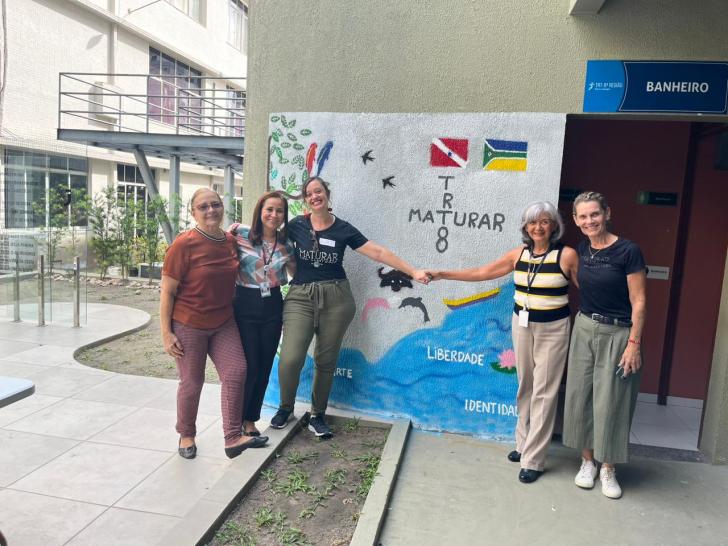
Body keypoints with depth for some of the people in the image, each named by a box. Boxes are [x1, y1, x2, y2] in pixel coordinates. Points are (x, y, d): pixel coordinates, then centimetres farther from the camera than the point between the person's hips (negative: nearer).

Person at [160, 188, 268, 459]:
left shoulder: (230, 241, 1)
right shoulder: (184, 244, -16)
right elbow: (167, 292, -13)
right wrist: (166, 333, -14)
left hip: (223, 323, 5)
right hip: (189, 325, -5)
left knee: (236, 372, -3)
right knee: (192, 382, 7)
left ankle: (233, 438, 7)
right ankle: (186, 436, 31)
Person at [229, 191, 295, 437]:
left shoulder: (285, 244, 5)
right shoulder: (240, 233, -6)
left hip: (272, 307, 4)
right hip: (245, 306, -4)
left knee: (264, 366, 10)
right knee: (249, 366, -1)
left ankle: (250, 420, 28)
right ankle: (236, 420, 22)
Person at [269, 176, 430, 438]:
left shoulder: (343, 229, 2)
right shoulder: (296, 225, 3)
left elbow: (378, 252, -1)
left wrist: (413, 272, -4)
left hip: (335, 298, 1)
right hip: (300, 297, 0)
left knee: (326, 360, 6)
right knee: (290, 358, -12)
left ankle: (317, 416, 26)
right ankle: (285, 407, 18)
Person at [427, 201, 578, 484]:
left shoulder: (567, 255, -10)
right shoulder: (519, 253, 2)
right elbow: (482, 272, 5)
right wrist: (441, 274, 3)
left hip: (553, 329, -4)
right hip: (522, 324, 4)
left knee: (544, 392, 1)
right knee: (525, 387, 11)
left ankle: (533, 460, 9)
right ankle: (524, 443, 27)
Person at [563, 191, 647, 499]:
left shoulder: (628, 251, -14)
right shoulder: (581, 250, 2)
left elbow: (639, 302, -12)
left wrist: (634, 344, -13)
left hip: (617, 334, -5)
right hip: (584, 329, 5)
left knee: (610, 401, 3)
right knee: (580, 396, 9)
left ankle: (607, 469, 22)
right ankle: (587, 461, 26)